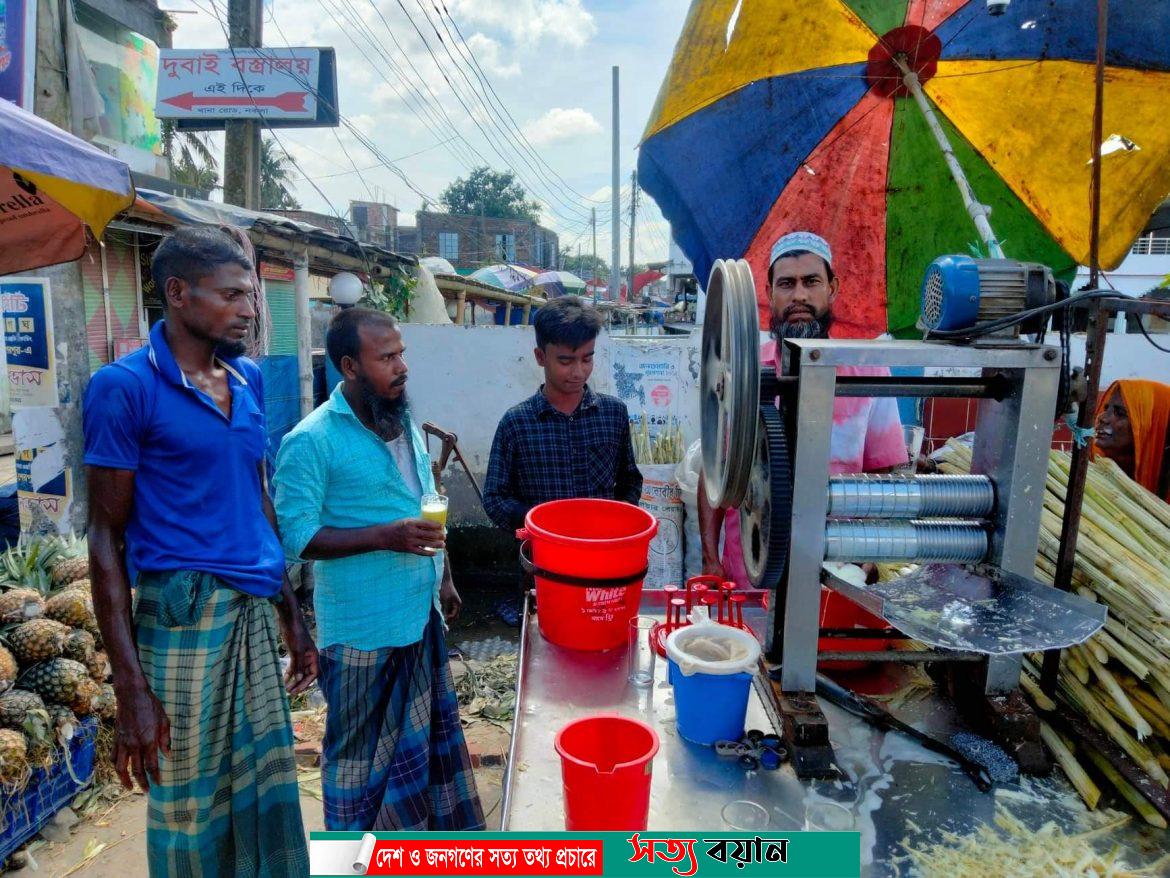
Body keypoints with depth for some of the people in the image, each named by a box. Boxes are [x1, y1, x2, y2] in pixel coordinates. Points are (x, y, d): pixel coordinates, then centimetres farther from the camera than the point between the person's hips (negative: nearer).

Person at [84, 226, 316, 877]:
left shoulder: (250, 378, 9)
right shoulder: (125, 386, -8)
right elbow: (106, 536, -7)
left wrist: (293, 618, 15)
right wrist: (131, 686, -10)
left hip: (257, 609, 6)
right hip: (185, 614, -5)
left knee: (270, 798, 15)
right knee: (191, 811, 10)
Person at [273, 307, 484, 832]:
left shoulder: (404, 421, 6)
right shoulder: (311, 441, -17)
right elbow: (296, 536, -19)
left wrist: (442, 577, 15)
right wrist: (385, 537, -27)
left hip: (421, 614, 7)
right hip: (361, 628, -7)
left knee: (427, 734, 21)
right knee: (361, 749, 12)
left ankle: (428, 829, 42)